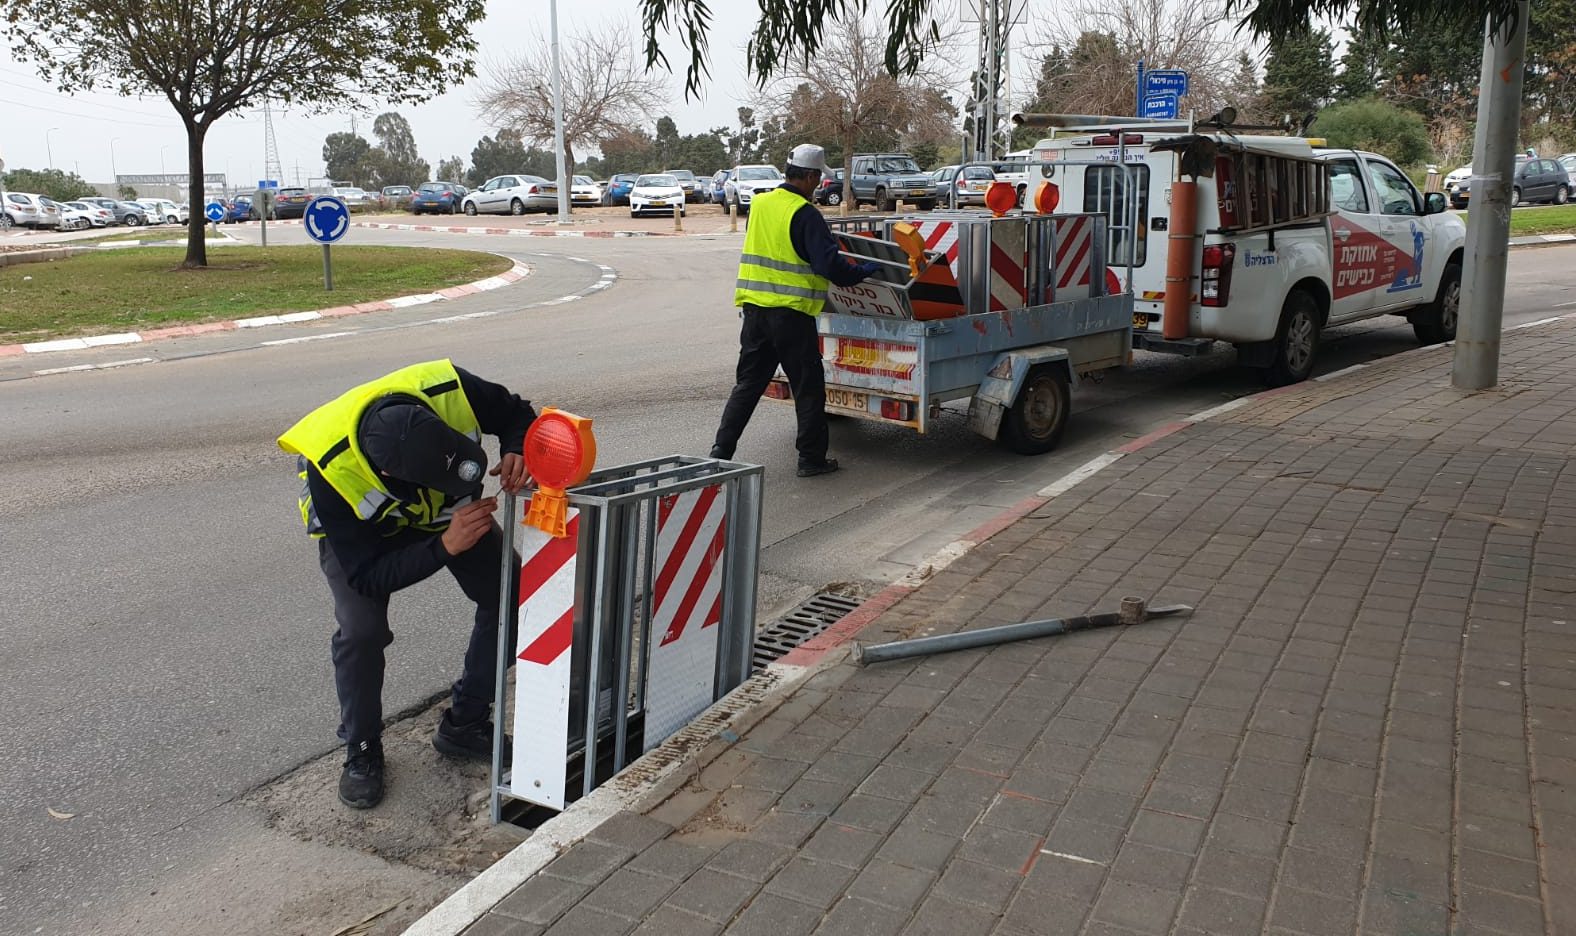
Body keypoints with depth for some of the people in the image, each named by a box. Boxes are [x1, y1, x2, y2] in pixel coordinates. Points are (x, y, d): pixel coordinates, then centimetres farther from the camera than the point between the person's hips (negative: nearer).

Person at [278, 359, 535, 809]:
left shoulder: (451, 390, -38)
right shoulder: (331, 470, -42)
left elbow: (516, 414, -15)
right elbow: (367, 577, -33)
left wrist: (517, 452, -37)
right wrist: (446, 547, -47)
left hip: (449, 513, 4)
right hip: (355, 528, -3)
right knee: (361, 629, -23)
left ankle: (464, 724, 12)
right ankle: (361, 752, 3)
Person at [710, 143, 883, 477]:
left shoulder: (760, 203, 9)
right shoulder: (805, 214, -13)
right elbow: (829, 264, -17)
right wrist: (862, 271, -1)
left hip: (753, 307, 7)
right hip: (791, 312, -6)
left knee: (748, 381, 14)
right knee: (808, 386, 6)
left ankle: (722, 449, 10)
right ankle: (811, 458, 11)